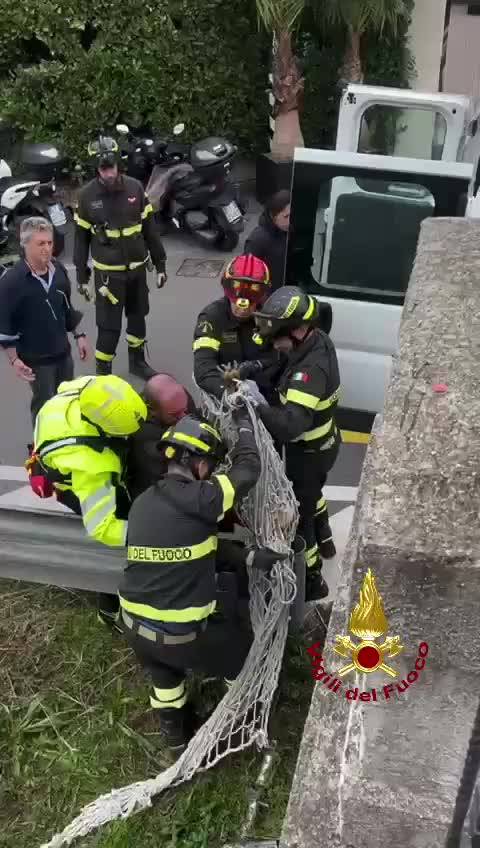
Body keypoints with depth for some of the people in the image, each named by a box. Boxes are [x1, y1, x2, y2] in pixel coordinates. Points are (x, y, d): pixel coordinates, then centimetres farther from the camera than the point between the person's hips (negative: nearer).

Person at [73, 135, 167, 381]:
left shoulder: (135, 187, -4)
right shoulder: (87, 195, -9)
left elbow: (150, 229, 3)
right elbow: (81, 238, -2)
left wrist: (160, 264, 3)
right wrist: (82, 276, -3)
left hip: (137, 268, 3)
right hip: (108, 272, -3)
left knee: (138, 317, 18)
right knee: (109, 326, -5)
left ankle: (137, 362, 38)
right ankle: (102, 373, 9)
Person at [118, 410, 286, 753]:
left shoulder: (143, 503, 6)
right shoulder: (199, 499, -19)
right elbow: (248, 468, -5)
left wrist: (251, 557, 11)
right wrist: (244, 422, 11)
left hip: (135, 627, 6)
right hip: (181, 634, -6)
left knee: (165, 676, 36)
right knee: (246, 654, 21)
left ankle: (177, 735, 56)